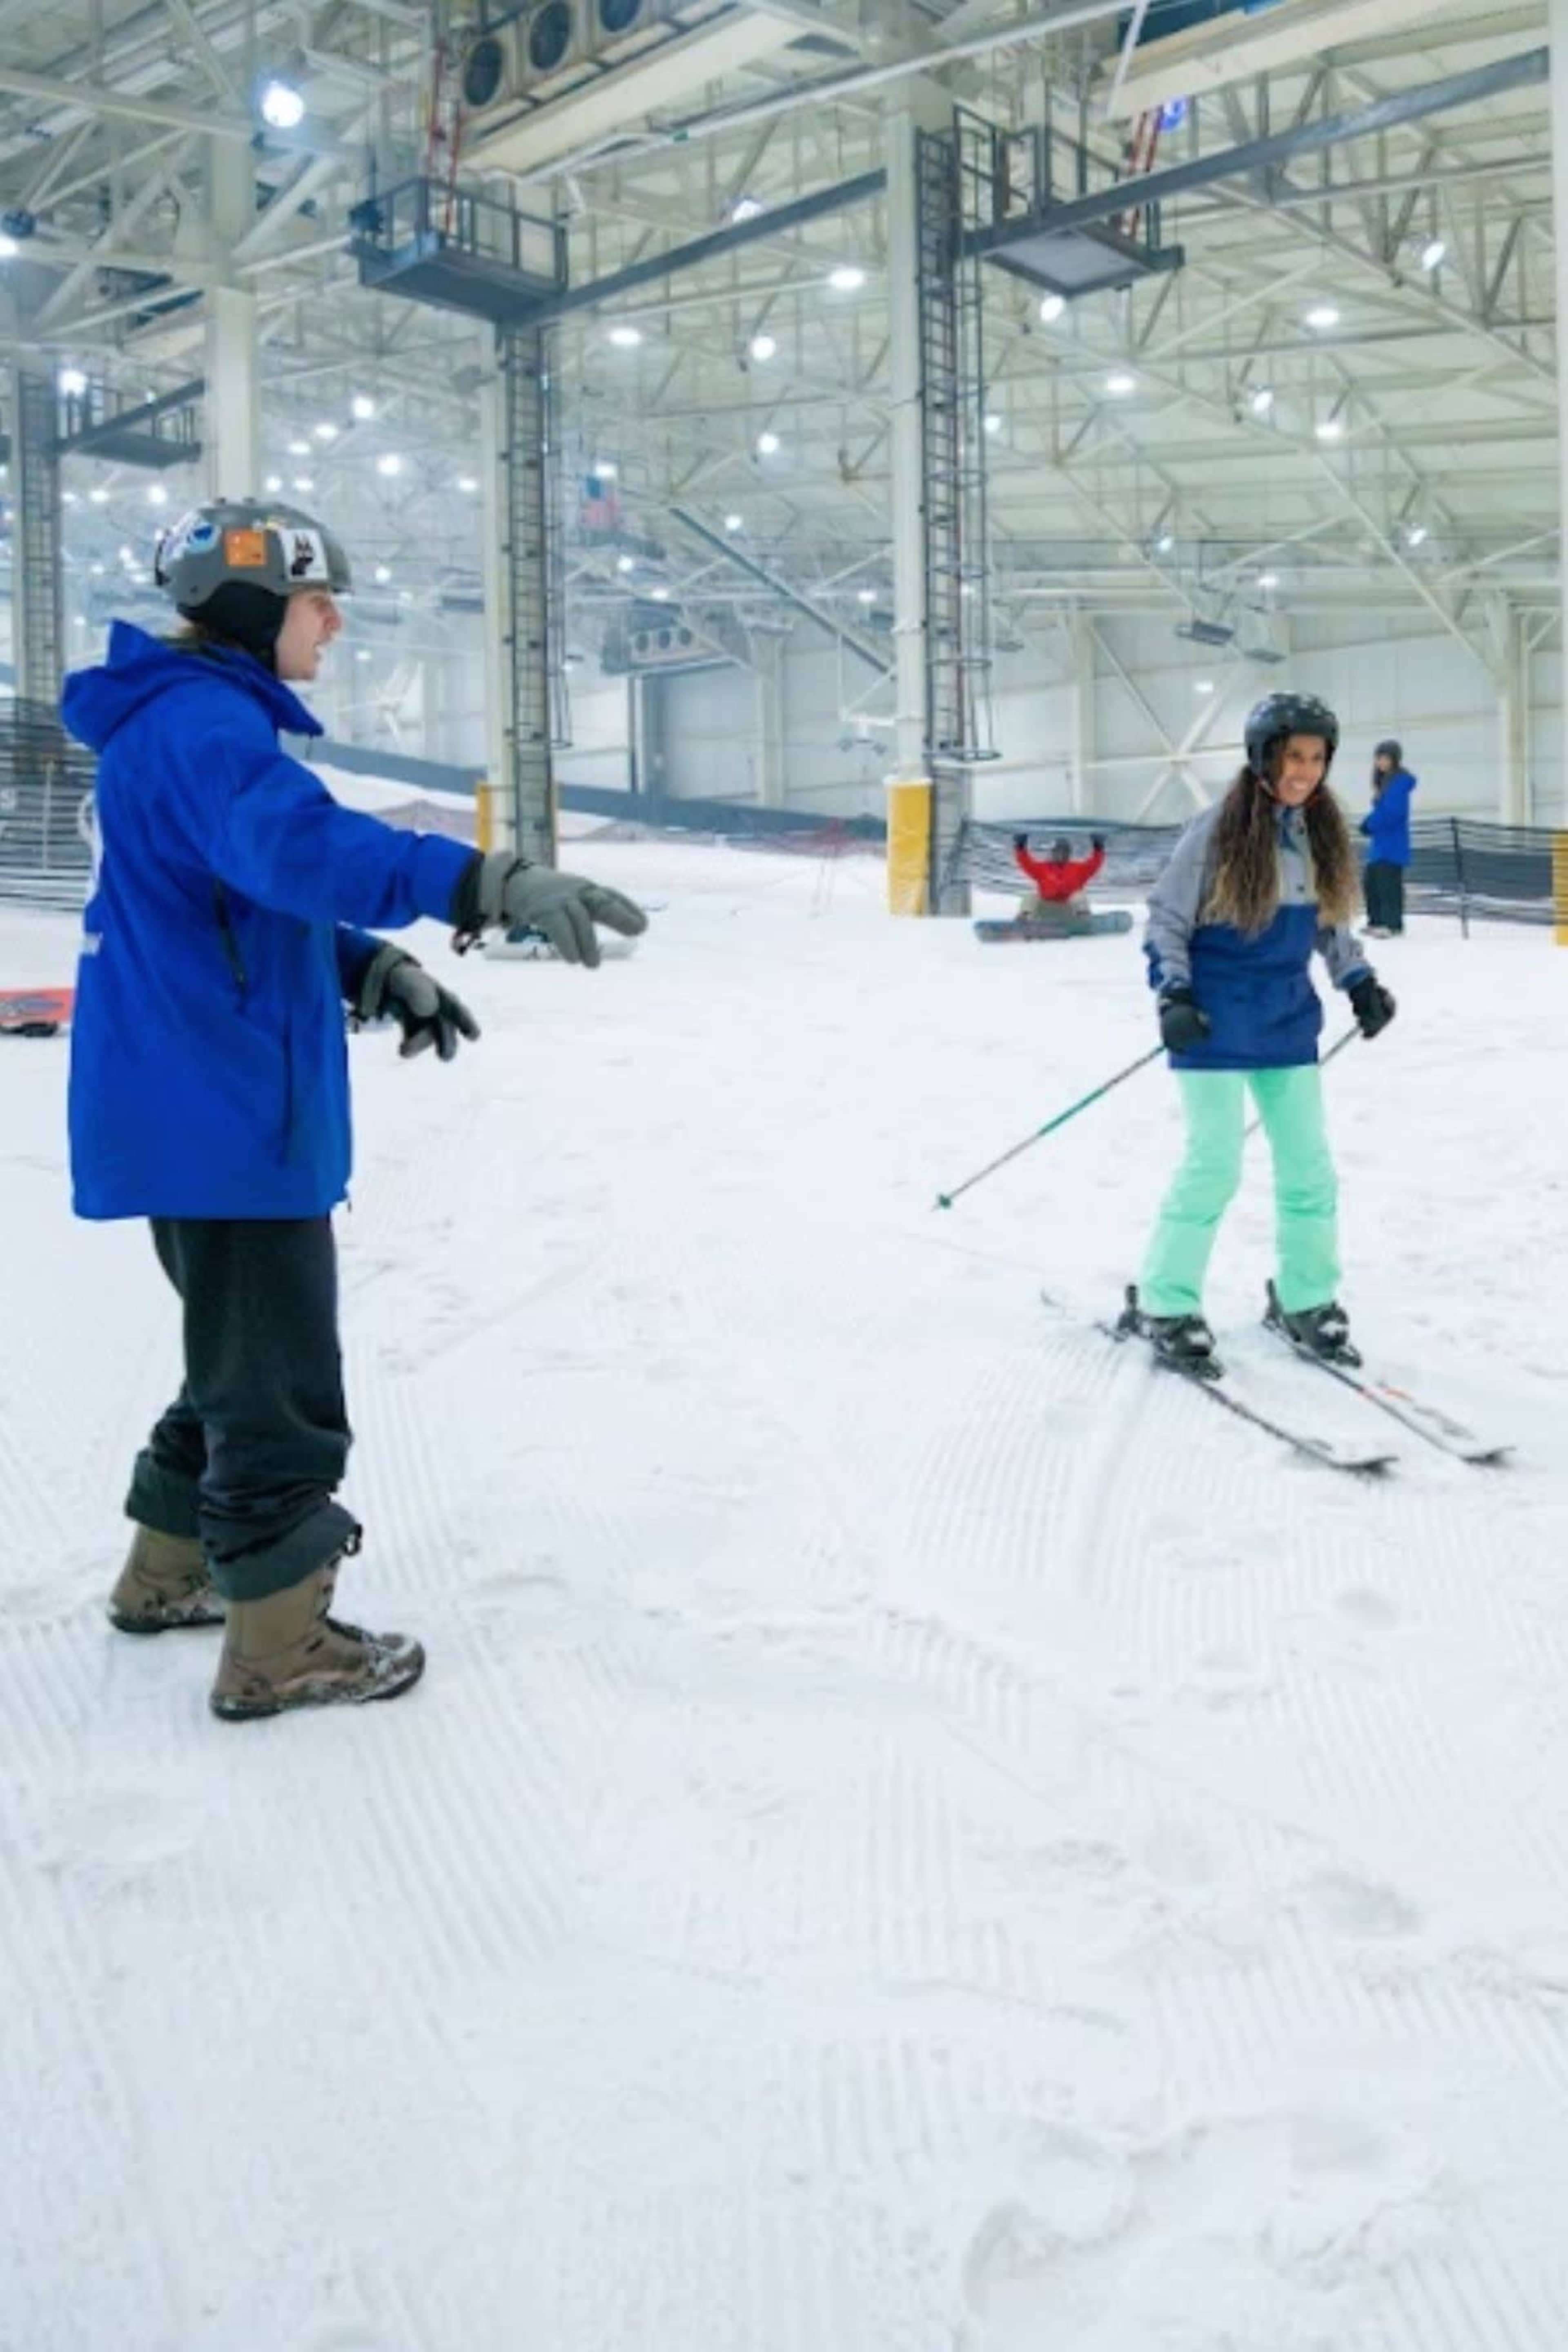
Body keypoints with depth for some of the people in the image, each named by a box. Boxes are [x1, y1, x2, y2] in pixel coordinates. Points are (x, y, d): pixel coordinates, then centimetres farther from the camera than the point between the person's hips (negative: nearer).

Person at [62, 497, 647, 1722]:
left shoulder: (193, 722, 16)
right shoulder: (202, 725, -18)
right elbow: (300, 846, -38)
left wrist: (378, 971, 7)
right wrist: (490, 883, -49)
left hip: (195, 1107, 11)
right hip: (224, 1115, -11)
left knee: (243, 1357, 24)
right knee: (280, 1382, 0)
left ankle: (170, 1571, 38)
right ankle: (277, 1646, 11)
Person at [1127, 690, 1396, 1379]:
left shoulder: (1322, 835, 5)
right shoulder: (1218, 831, -12)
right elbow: (1166, 921, -7)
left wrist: (1360, 981, 6)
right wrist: (1173, 994, -18)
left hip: (1289, 1024, 6)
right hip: (1217, 1028, -6)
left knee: (1309, 1165, 9)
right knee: (1214, 1166, -6)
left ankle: (1306, 1299, 25)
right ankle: (1164, 1306, 7)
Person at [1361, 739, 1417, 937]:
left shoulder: (1400, 782, -16)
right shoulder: (1384, 781, 14)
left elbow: (1392, 813, -22)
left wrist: (1370, 823, -11)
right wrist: (1369, 823, 1)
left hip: (1393, 844, -10)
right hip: (1380, 842, 10)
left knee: (1388, 883, -10)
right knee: (1372, 881, 14)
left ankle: (1393, 924, -8)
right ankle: (1376, 921, 23)